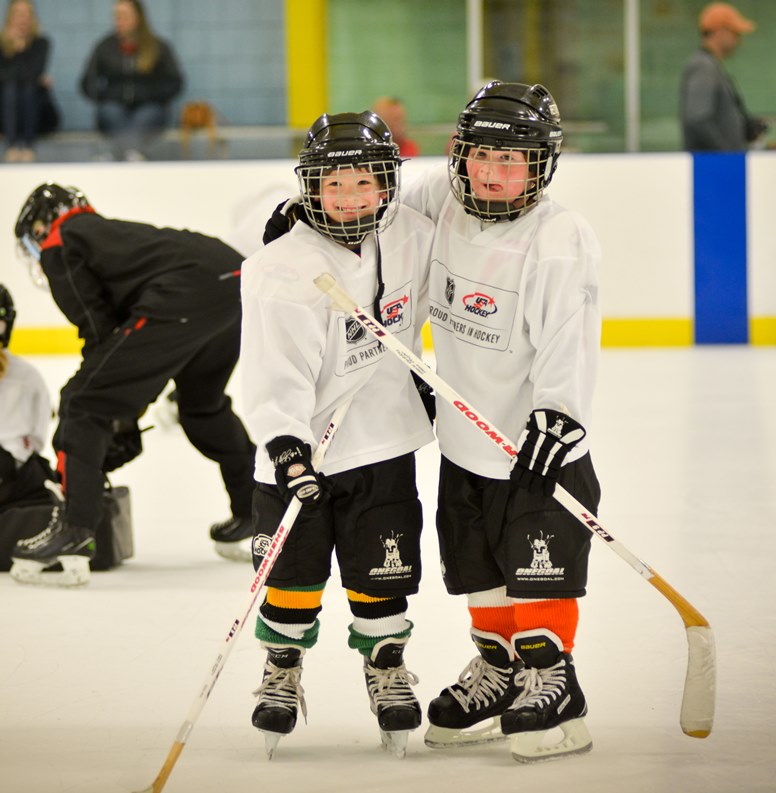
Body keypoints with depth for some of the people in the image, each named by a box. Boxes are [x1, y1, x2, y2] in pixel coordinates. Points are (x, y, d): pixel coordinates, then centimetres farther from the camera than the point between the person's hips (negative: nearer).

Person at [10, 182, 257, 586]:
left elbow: (99, 329, 6)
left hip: (184, 298, -8)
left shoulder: (60, 246, 14)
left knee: (83, 404, -2)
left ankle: (74, 531, -12)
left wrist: (123, 421, 14)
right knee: (203, 404, 33)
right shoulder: (112, 232, 38)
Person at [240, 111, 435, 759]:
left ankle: (388, 668, 28)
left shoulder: (411, 237, -3)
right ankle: (283, 670, 27)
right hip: (300, 446, -3)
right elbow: (274, 371, -22)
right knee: (294, 571, 7)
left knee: (382, 570, 8)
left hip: (383, 440, 3)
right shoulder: (282, 271, -19)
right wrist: (284, 442, -33)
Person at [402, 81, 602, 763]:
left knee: (539, 574, -6)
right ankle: (498, 671, 29)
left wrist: (556, 418, -32)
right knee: (481, 575, 15)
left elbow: (567, 342, -24)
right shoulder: (443, 200, -1)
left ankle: (552, 683, 5)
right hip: (465, 442, 7)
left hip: (536, 446, -7)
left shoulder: (560, 241, -20)